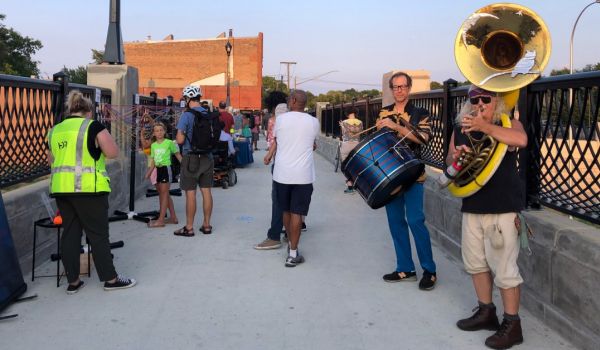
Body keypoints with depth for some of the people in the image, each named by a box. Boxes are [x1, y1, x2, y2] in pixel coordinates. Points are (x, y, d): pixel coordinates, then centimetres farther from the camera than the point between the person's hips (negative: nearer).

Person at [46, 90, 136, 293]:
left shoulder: (55, 130, 14)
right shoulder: (93, 127, -4)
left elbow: (51, 160, 22)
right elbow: (113, 153, -5)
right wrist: (102, 136, 11)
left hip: (60, 188, 6)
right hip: (88, 188, -5)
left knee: (70, 233, 11)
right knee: (98, 234, 2)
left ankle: (73, 281, 16)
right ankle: (110, 279, 9)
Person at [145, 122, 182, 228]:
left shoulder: (169, 143, -6)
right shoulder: (153, 145, 11)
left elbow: (178, 154, -1)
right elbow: (153, 161, 14)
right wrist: (149, 172, 7)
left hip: (166, 169, -7)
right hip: (158, 170, 7)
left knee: (164, 194, -6)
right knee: (165, 194, 11)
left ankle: (161, 220, -6)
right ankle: (173, 217, 20)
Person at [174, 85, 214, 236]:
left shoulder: (187, 115, -13)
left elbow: (180, 140, -17)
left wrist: (179, 135, 3)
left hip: (191, 157, -6)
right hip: (207, 157, 6)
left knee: (190, 193, 1)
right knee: (206, 191, 10)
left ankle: (189, 228, 7)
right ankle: (206, 225, 18)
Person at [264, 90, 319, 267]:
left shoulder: (281, 119, 1)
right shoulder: (313, 122, 1)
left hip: (282, 173, 1)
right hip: (303, 175, -1)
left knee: (286, 211, 17)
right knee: (297, 213, 0)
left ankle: (291, 244, 32)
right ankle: (293, 254, -1)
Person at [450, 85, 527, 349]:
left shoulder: (508, 123, -5)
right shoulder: (461, 128, 9)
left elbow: (521, 140, -28)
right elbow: (450, 162, 12)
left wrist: (485, 126, -37)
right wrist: (456, 156, -12)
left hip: (502, 208, -6)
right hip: (472, 206, 6)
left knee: (504, 268, -3)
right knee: (475, 262, 16)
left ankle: (512, 325, 10)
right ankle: (486, 312, 32)